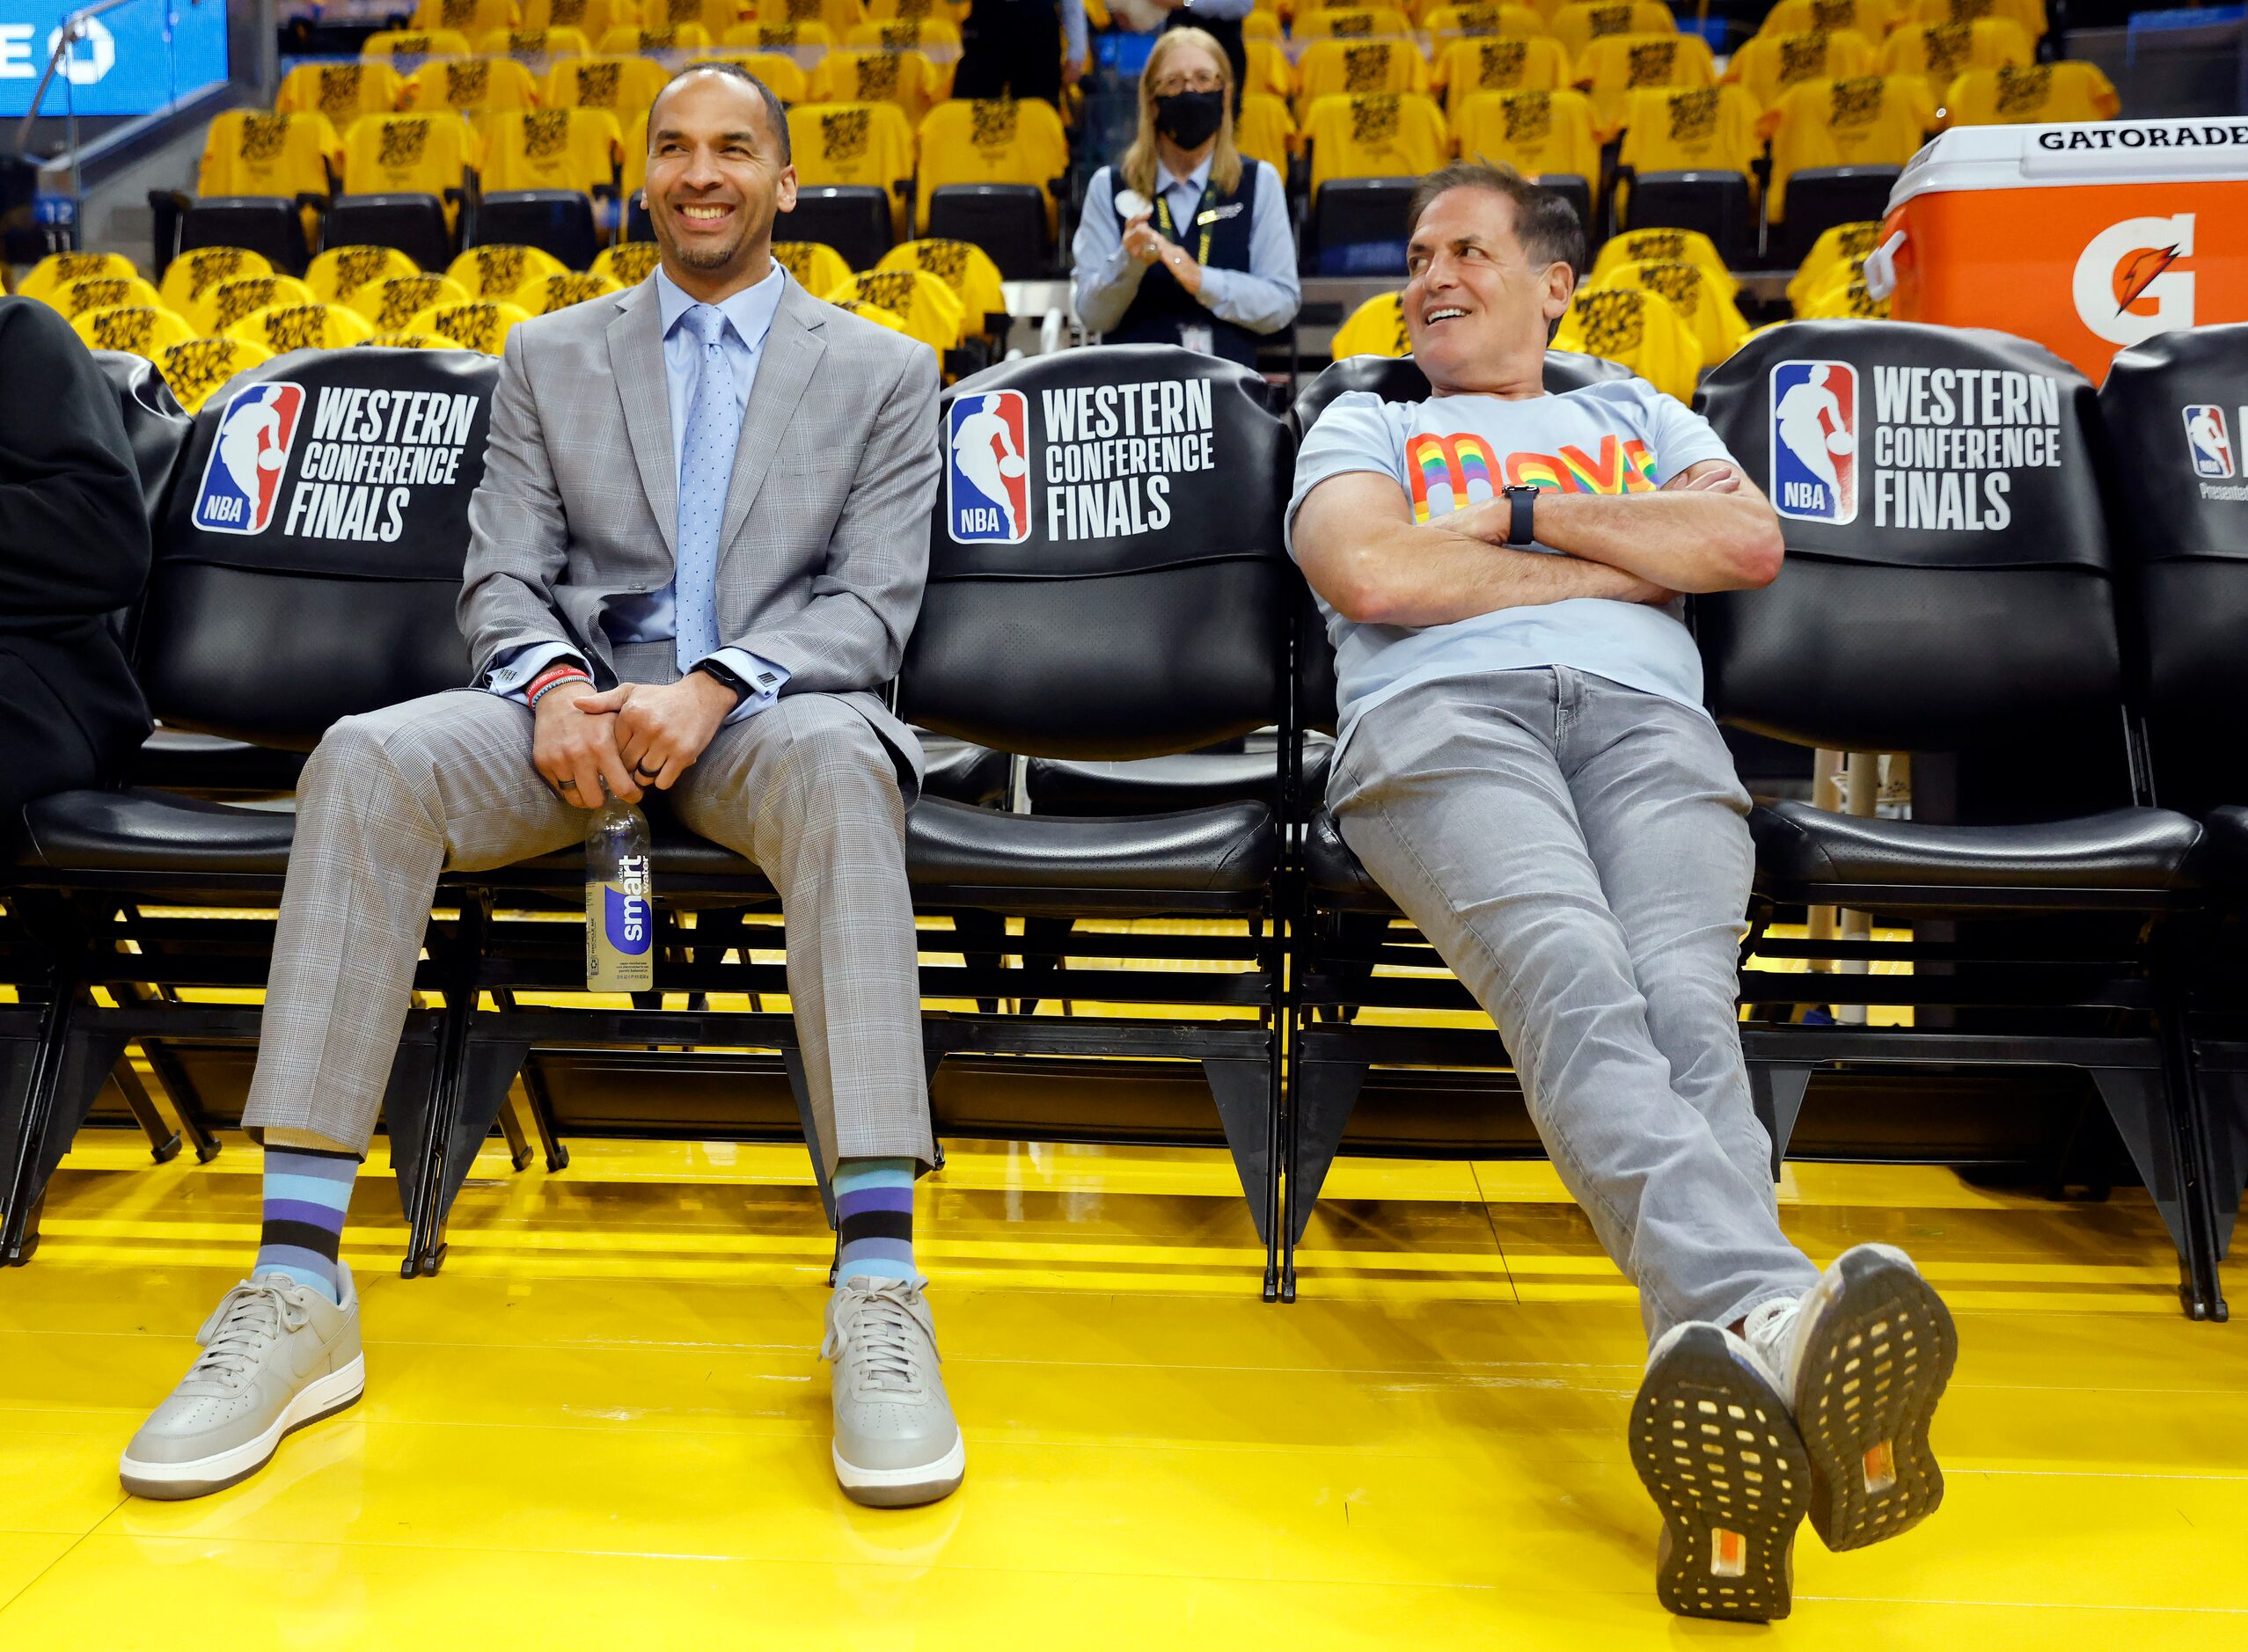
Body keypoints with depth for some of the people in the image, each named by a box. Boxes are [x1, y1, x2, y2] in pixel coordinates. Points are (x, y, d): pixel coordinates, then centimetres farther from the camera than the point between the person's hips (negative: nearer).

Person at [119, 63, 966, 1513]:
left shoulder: (883, 372, 12)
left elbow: (872, 606, 0)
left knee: (842, 768, -39)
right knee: (364, 761, -28)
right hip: (578, 705, 3)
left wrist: (714, 687, -19)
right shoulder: (551, 356, 20)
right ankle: (298, 1290, -28)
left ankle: (880, 1288, -43)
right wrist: (554, 685, -14)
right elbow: (503, 575, 11)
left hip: (771, 710, -2)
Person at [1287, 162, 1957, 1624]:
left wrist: (1519, 514, 11)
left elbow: (1751, 545, 15)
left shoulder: (1640, 414, 37)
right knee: (1575, 983, -35)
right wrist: (1638, 551, 12)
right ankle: (1768, 1314, -58)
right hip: (1446, 717, -2)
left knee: (1686, 1007, -30)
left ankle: (1728, 1383, -52)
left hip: (1647, 717, 2)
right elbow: (1371, 577, 6)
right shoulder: (1365, 426, 32)